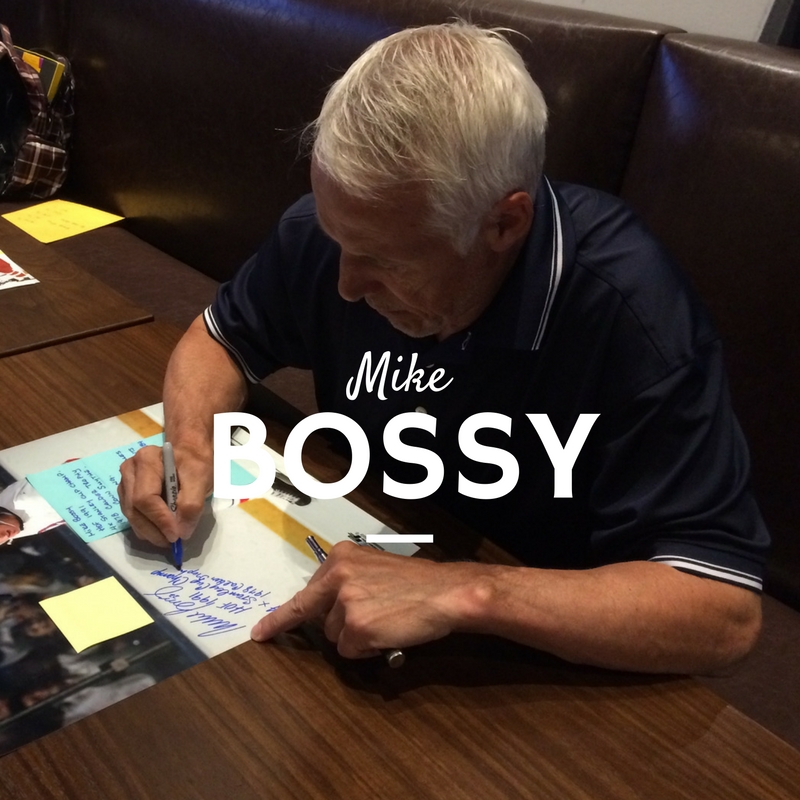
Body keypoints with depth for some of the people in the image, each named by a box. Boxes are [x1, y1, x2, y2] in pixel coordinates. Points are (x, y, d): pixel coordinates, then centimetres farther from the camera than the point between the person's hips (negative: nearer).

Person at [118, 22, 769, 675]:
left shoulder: (629, 311, -29)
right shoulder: (343, 226, -14)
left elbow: (726, 610, -29)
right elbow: (223, 335, 4)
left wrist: (465, 592, -38)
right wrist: (190, 445, -15)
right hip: (353, 577, 4)